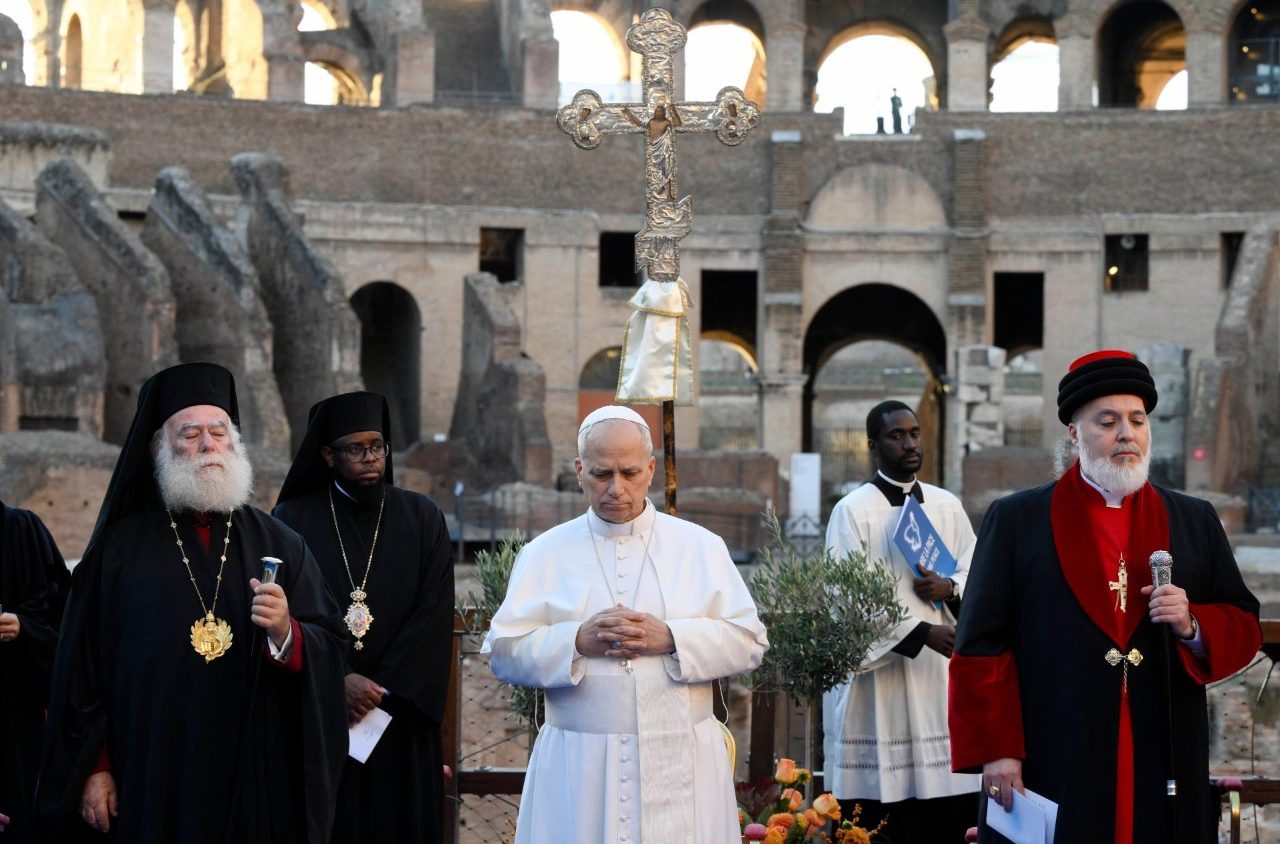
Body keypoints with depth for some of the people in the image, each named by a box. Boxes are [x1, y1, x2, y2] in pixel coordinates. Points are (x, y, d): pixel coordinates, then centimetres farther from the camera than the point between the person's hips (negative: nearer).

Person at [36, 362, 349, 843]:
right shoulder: (121, 547, 5)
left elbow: (331, 646, 1)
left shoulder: (279, 545, 8)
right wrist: (93, 768, -3)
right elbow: (82, 667, 2)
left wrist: (285, 633, -19)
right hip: (152, 781, -1)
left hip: (257, 780, 1)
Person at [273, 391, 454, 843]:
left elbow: (434, 617, -2)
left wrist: (380, 689, -11)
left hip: (401, 723, 1)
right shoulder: (294, 519, 2)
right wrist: (337, 681, -15)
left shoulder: (423, 520, 6)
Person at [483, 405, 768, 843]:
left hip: (680, 762, 0)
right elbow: (502, 651, 2)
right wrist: (577, 642, -14)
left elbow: (748, 641, 3)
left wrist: (669, 639, -12)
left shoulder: (702, 547, 9)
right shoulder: (544, 554, 8)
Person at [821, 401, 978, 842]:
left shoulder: (948, 507, 12)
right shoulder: (852, 511, -4)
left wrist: (949, 589, -9)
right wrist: (923, 633, -21)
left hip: (942, 679, 5)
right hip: (880, 680, -5)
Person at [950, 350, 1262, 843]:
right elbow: (980, 646, 0)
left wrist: (1194, 627, -6)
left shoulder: (1196, 522, 14)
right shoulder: (1014, 520, 5)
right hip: (1051, 770, -2)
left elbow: (1244, 627, 16)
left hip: (1165, 771, 2)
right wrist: (994, 750, -8)